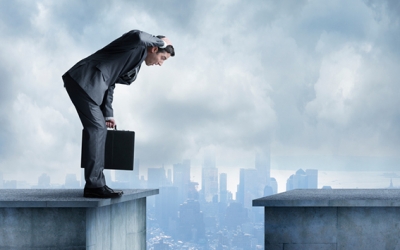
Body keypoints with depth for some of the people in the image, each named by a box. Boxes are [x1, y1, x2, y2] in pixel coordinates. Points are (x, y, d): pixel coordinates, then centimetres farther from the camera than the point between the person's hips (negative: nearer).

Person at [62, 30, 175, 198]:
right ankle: (94, 185, -15)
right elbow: (138, 37, -29)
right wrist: (161, 42, -11)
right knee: (96, 128, -13)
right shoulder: (137, 45, -3)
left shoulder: (136, 62, 24)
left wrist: (108, 114, 21)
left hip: (88, 83, 11)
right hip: (83, 80, -11)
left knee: (99, 129, 10)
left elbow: (109, 84, 25)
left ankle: (95, 184, 12)